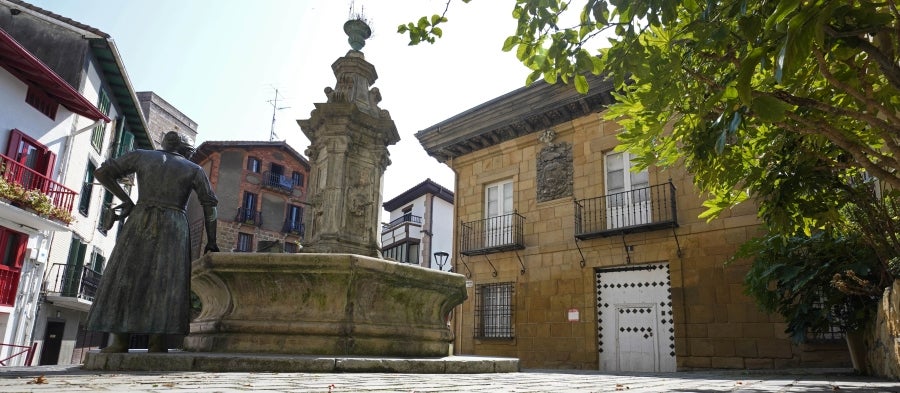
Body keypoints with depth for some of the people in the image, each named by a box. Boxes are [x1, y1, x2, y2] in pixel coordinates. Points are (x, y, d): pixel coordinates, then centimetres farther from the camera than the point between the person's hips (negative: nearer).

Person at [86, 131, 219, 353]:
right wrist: (211, 242, 9)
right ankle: (157, 343, -11)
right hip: (174, 226, -1)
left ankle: (120, 341, -5)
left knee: (126, 276, 2)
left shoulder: (141, 156, 16)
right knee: (166, 280, -4)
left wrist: (126, 201, 13)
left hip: (140, 221, 1)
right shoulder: (194, 169, 14)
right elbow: (210, 206, 7)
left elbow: (101, 173, 12)